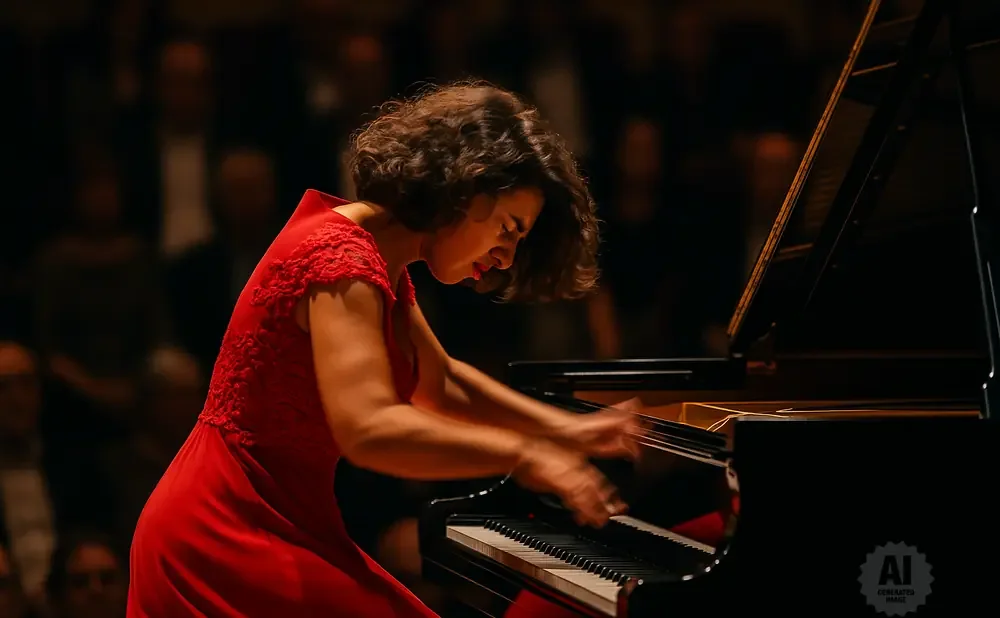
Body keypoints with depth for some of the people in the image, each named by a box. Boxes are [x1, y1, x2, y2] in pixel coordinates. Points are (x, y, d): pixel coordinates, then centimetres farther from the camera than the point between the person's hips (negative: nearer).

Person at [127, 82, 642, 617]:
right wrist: (522, 455, -25)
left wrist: (564, 428, 19)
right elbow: (370, 430, -33)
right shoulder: (341, 257, -20)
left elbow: (438, 383, 26)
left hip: (268, 529, 10)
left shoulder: (381, 264, 11)